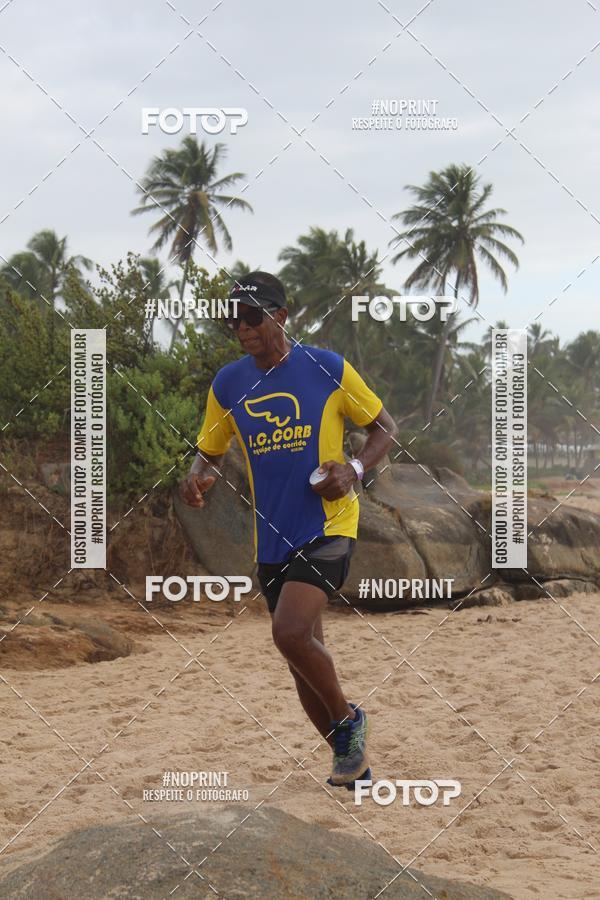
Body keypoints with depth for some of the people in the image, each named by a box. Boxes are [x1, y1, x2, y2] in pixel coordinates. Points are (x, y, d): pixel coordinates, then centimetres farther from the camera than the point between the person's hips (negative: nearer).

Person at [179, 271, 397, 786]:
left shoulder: (328, 368, -5)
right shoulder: (228, 385, 5)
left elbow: (384, 427, 5)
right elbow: (210, 452, 16)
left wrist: (354, 470, -13)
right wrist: (200, 476, -7)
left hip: (329, 526, -5)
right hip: (272, 540, 5)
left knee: (291, 633, -25)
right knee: (304, 658, 11)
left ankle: (348, 720, 1)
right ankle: (350, 760, 29)